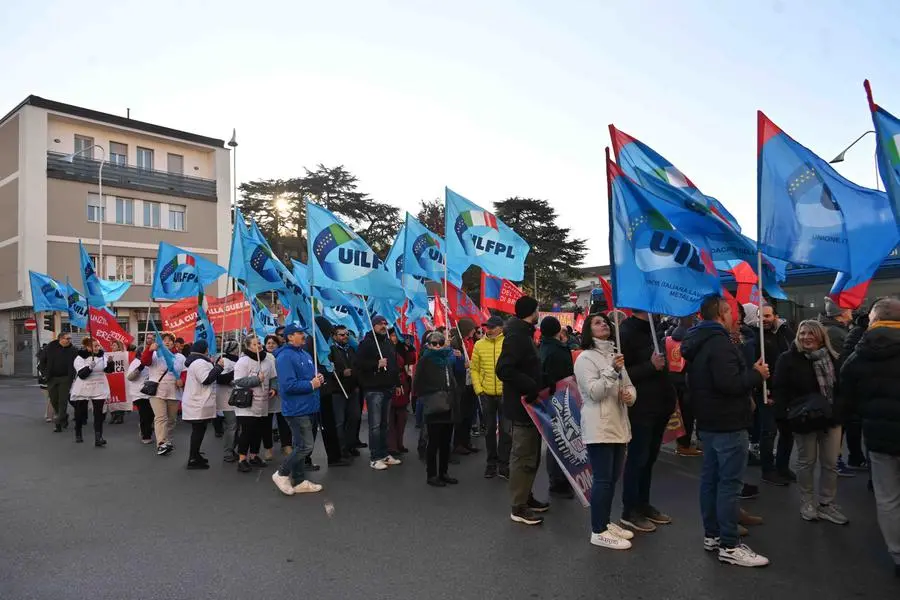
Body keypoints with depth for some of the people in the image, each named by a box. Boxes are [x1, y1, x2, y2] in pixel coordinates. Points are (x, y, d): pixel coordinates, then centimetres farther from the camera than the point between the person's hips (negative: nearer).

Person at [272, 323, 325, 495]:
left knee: (300, 446, 14)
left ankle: (299, 481, 22)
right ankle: (281, 474, 8)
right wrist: (311, 385, -17)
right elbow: (288, 385, -25)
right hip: (296, 409, -9)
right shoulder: (285, 357, -16)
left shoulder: (305, 355, 14)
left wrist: (318, 378, 3)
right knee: (305, 446, -9)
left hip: (307, 407, 9)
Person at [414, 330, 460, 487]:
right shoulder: (425, 361, -4)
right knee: (434, 442, 0)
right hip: (433, 409, -6)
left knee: (446, 442, 11)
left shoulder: (448, 359, 13)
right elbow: (417, 386, -7)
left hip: (448, 407, 6)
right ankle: (431, 475, 9)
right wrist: (428, 397, -12)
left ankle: (443, 473, 22)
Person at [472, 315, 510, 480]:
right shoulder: (479, 345, 1)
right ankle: (491, 463, 25)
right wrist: (478, 389, -3)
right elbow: (474, 369, 5)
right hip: (486, 394, 2)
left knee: (505, 430, 3)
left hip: (505, 394, -2)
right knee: (490, 430, 13)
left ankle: (503, 464, 14)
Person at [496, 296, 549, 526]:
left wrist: (537, 387, 8)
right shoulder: (516, 336, -18)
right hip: (522, 405, -10)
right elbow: (504, 370, -28)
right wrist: (533, 388, -25)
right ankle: (518, 508, 7)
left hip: (529, 404, 10)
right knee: (523, 457, -3)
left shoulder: (523, 334, 14)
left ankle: (526, 497, 31)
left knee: (531, 455, 19)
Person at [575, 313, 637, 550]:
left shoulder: (615, 355, 16)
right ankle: (598, 531, 3)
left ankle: (605, 523, 27)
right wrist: (612, 371, -26)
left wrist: (630, 395, -6)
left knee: (612, 478, 15)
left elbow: (629, 385, 17)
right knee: (603, 479, -6)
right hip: (598, 428, -8)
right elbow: (594, 393, -17)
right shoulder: (585, 358, -9)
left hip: (618, 425, 8)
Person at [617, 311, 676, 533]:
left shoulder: (652, 329, 13)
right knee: (637, 459, 0)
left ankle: (643, 504, 29)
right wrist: (650, 366, -25)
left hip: (658, 407, 9)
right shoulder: (626, 333, -15)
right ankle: (629, 511, 13)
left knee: (649, 458, 16)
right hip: (640, 409, -8)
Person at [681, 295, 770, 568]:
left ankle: (712, 535, 24)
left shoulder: (699, 343, 14)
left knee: (710, 478, 14)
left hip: (709, 422, 10)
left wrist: (750, 373, 15)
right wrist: (757, 374, -12)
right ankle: (729, 546, 1)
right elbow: (729, 383, -28)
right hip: (728, 423, -10)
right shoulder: (720, 343, -19)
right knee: (729, 483, -5)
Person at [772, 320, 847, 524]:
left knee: (830, 463, 10)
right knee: (807, 462, 9)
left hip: (831, 418, 4)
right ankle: (807, 503, 23)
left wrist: (842, 408, 1)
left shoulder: (832, 358, 3)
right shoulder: (788, 359, -10)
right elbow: (778, 389, -11)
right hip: (804, 419, -4)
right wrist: (788, 410, -21)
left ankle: (826, 504, 23)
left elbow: (841, 385, 11)